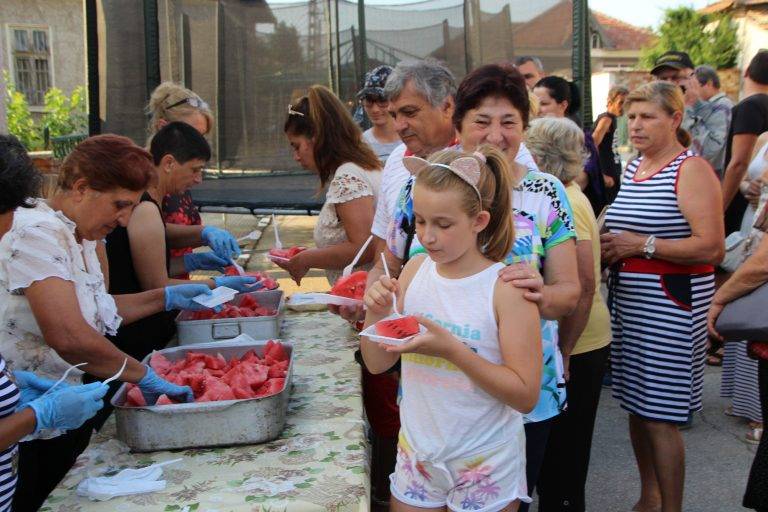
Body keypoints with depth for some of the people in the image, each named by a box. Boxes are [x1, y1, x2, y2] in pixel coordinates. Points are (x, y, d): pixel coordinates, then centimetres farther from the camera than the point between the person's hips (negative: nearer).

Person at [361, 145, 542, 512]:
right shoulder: (416, 270, -3)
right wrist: (376, 314, -16)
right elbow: (377, 364, 3)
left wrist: (451, 348, -28)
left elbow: (525, 395, -18)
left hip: (485, 467, -4)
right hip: (417, 454, 4)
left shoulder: (506, 287, -17)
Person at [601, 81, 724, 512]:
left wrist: (641, 245, -20)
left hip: (671, 306, -8)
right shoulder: (633, 166, 13)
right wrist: (610, 247, 7)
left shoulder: (692, 170, -11)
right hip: (628, 300, 8)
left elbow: (712, 248, -20)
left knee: (660, 418, -3)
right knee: (637, 407, 16)